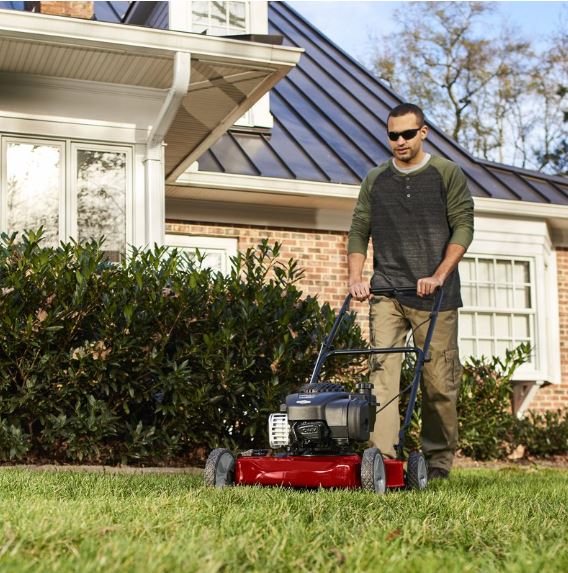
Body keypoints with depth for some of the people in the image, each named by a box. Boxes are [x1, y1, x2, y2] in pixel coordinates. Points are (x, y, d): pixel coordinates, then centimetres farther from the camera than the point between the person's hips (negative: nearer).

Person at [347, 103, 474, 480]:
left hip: (434, 294, -2)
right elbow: (359, 231, 14)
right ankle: (383, 456, -17)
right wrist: (356, 278, 0)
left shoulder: (448, 174, 6)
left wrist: (439, 275, -11)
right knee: (383, 368, -13)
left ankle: (439, 459, 15)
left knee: (439, 380, 0)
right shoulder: (375, 181, 15)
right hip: (387, 292, 2)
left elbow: (463, 226, -1)